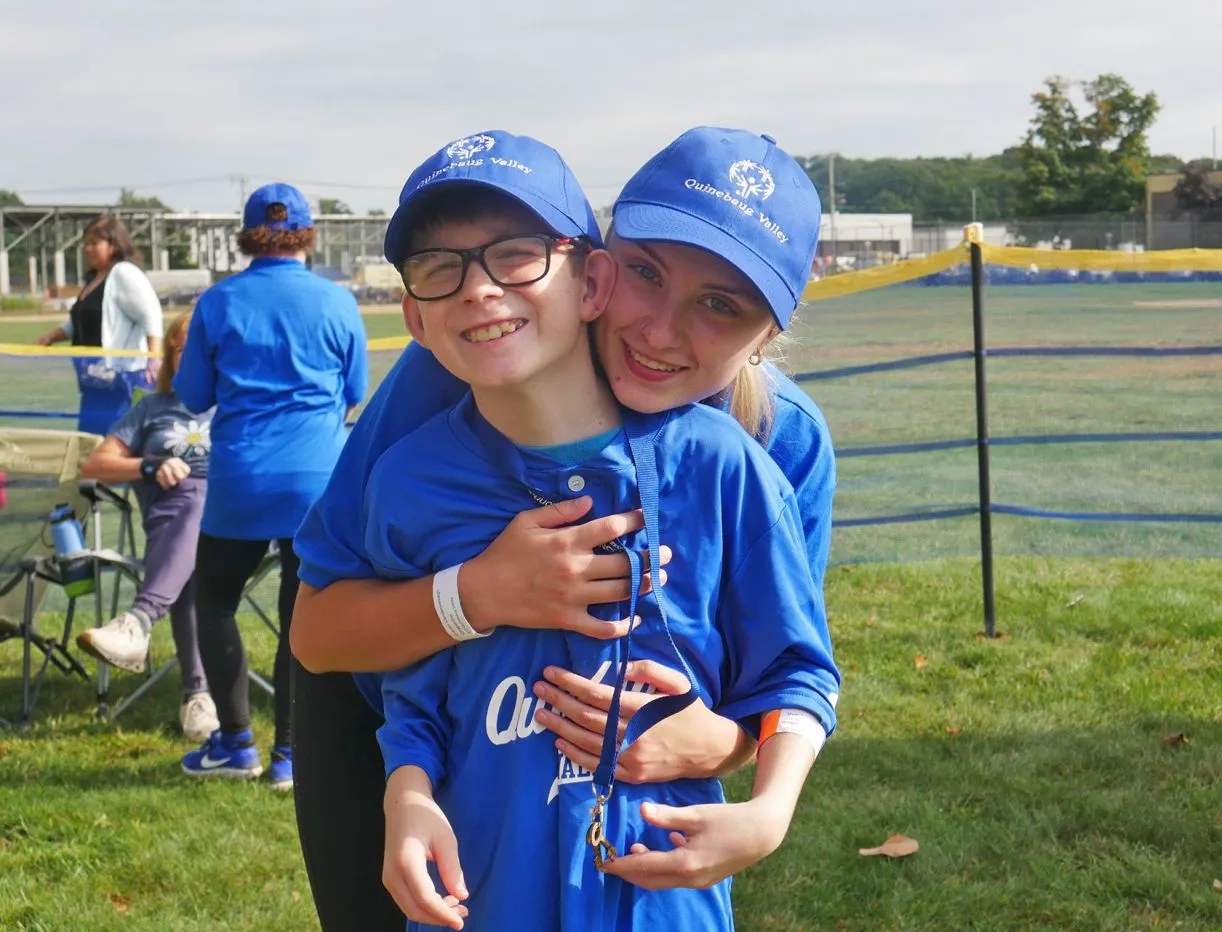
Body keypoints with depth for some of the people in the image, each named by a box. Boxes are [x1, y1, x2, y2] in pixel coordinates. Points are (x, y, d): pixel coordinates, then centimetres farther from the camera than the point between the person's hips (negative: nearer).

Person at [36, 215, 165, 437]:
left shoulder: (125, 273, -10)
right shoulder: (93, 279, 19)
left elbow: (151, 315, -20)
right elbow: (80, 322, 31)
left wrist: (154, 356, -32)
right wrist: (51, 337, 17)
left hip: (123, 378, -10)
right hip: (97, 379, 10)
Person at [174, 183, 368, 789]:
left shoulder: (218, 303, -2)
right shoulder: (337, 304, -1)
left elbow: (193, 396, 6)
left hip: (240, 482, 0)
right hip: (319, 481, 1)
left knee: (214, 602, 16)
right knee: (305, 615, 7)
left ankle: (236, 743, 16)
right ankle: (290, 755, 10)